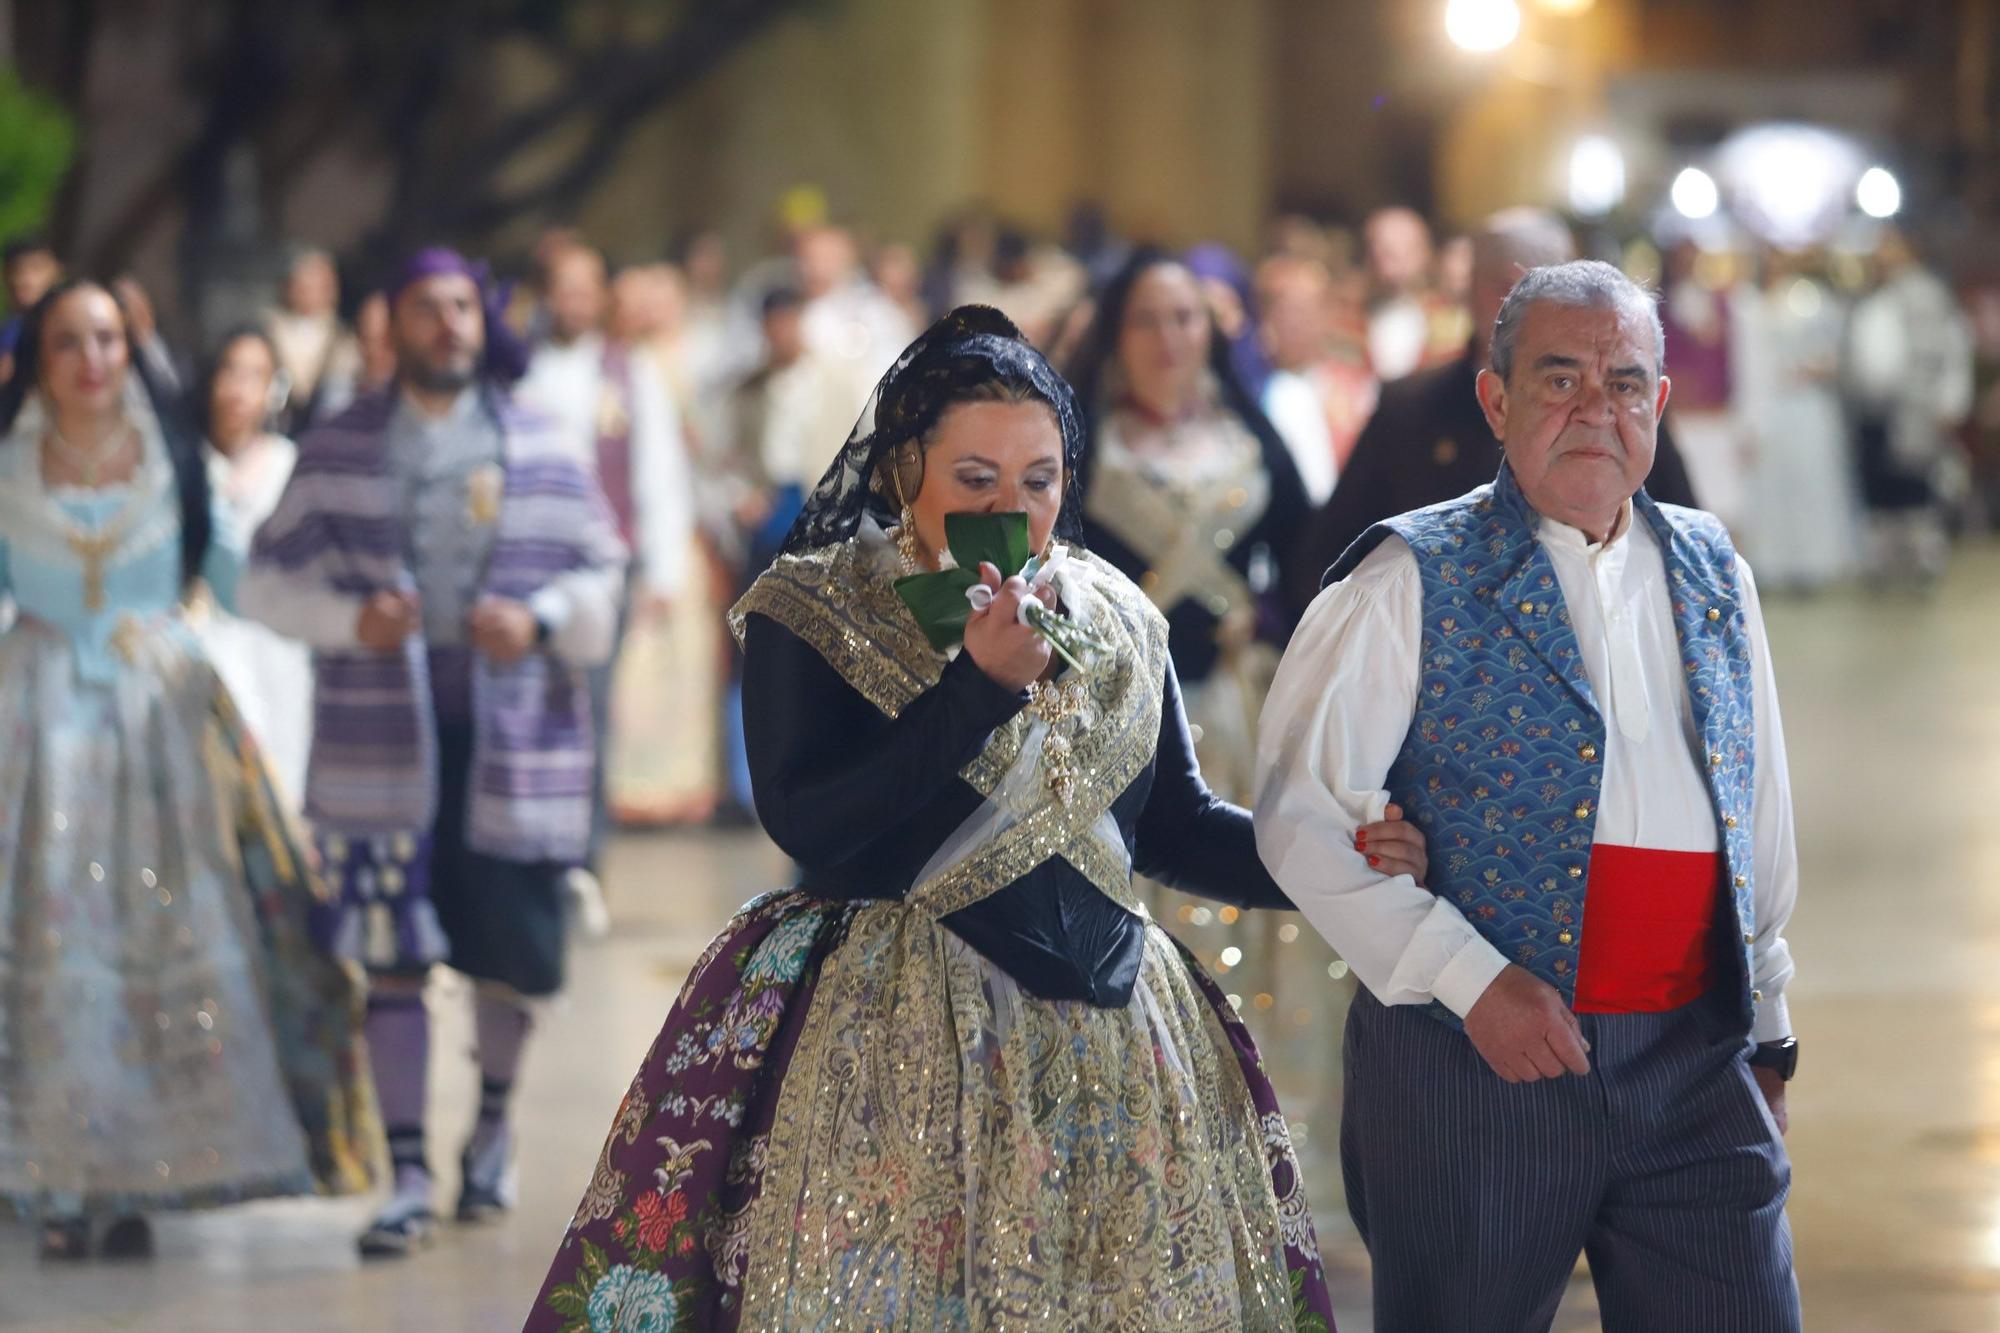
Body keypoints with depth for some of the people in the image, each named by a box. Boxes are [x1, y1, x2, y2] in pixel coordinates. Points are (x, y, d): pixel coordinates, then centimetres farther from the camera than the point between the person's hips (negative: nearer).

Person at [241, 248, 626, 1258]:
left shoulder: (540, 450, 8)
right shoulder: (339, 451, 6)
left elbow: (602, 576, 9)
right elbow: (270, 579, 5)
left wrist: (541, 619, -11)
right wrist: (352, 618, -13)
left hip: (514, 735, 1)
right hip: (381, 739, -1)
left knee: (510, 953, 7)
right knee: (393, 962, -5)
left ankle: (493, 1121, 34)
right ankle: (408, 1175, 0)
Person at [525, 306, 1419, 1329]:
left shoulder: (1118, 621, 12)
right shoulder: (810, 614, -3)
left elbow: (1175, 823, 17)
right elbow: (807, 825, -16)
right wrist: (980, 686, -19)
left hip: (1106, 1045, 5)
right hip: (889, 1042, -4)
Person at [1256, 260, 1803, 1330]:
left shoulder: (1710, 575, 13)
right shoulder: (1415, 581, -3)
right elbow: (1302, 815, -8)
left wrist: (1766, 1035, 21)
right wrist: (1472, 981, -14)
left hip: (1697, 1065, 4)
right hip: (1472, 1061, -4)